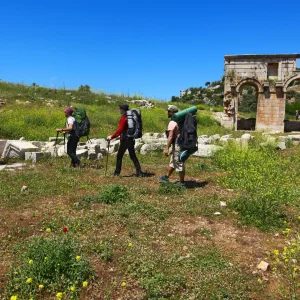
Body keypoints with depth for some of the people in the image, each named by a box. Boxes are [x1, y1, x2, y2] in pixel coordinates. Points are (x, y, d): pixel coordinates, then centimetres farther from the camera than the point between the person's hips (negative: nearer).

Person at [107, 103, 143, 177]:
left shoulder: (123, 118, -14)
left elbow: (119, 130, -20)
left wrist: (112, 137, -15)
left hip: (125, 140, -8)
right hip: (131, 139, 8)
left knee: (119, 156, 5)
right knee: (133, 156, 10)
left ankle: (117, 172, 12)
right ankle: (139, 172, 6)